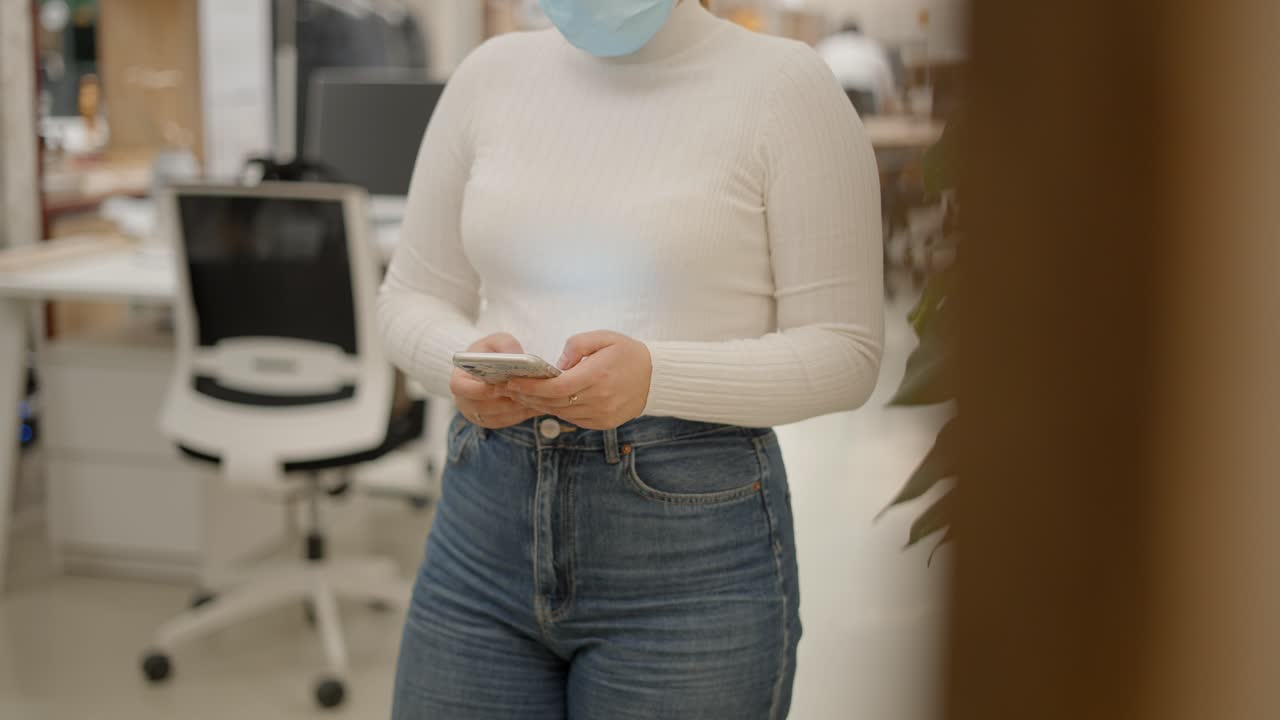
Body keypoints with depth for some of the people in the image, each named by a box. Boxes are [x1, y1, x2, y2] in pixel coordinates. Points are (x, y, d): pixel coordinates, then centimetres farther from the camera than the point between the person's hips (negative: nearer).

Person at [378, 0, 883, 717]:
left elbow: (844, 353, -6)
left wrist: (653, 375, -22)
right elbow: (412, 299, 13)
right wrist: (468, 364, -10)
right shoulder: (493, 74, 8)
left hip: (691, 550, -4)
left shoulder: (787, 86, -5)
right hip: (486, 526, 4)